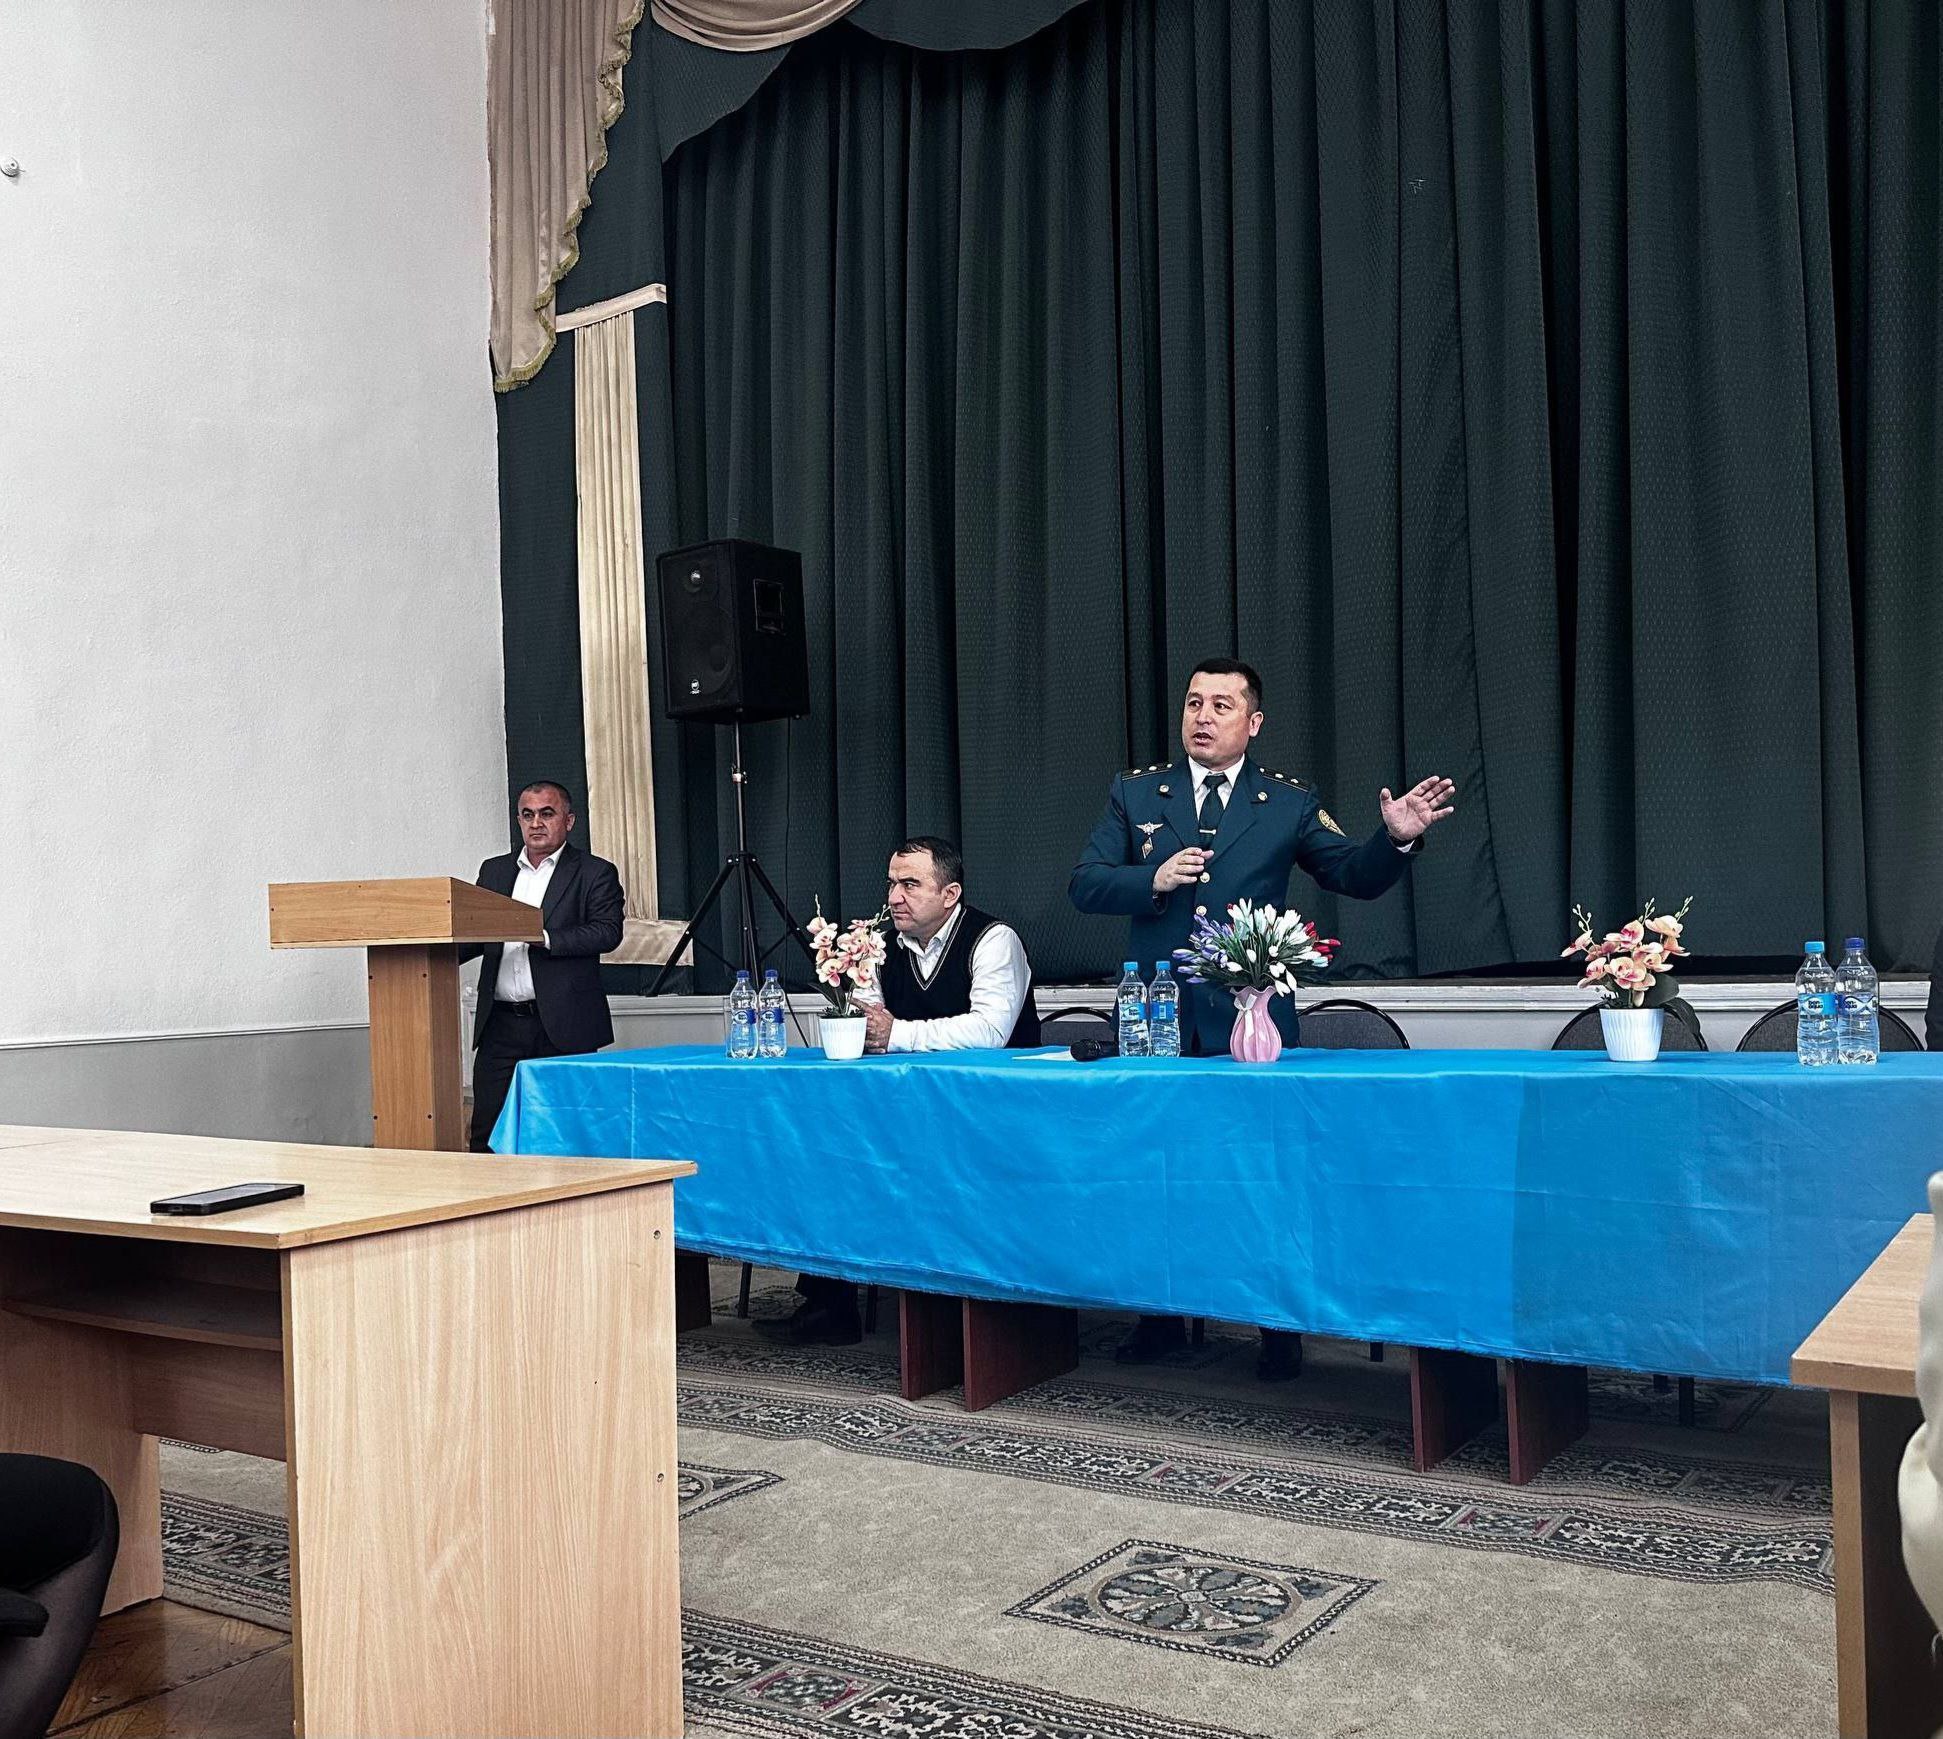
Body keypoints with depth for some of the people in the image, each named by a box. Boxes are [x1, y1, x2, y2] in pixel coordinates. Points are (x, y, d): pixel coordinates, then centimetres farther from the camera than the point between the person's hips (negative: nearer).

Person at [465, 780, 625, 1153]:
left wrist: (546, 938, -22)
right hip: (502, 1025, 4)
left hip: (563, 1027, -4)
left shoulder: (595, 873, 3)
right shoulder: (494, 871, 18)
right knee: (486, 1132, 1)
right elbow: (474, 935, 16)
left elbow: (607, 932, -10)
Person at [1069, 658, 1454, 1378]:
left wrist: (1397, 838, -16)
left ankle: (1280, 1330, 16)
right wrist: (1154, 878, -15)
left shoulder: (1290, 803, 5)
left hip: (1252, 1021, -2)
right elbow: (1084, 884, 2)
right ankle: (1161, 1319, 25)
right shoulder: (1134, 793, 7)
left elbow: (1355, 876, 3)